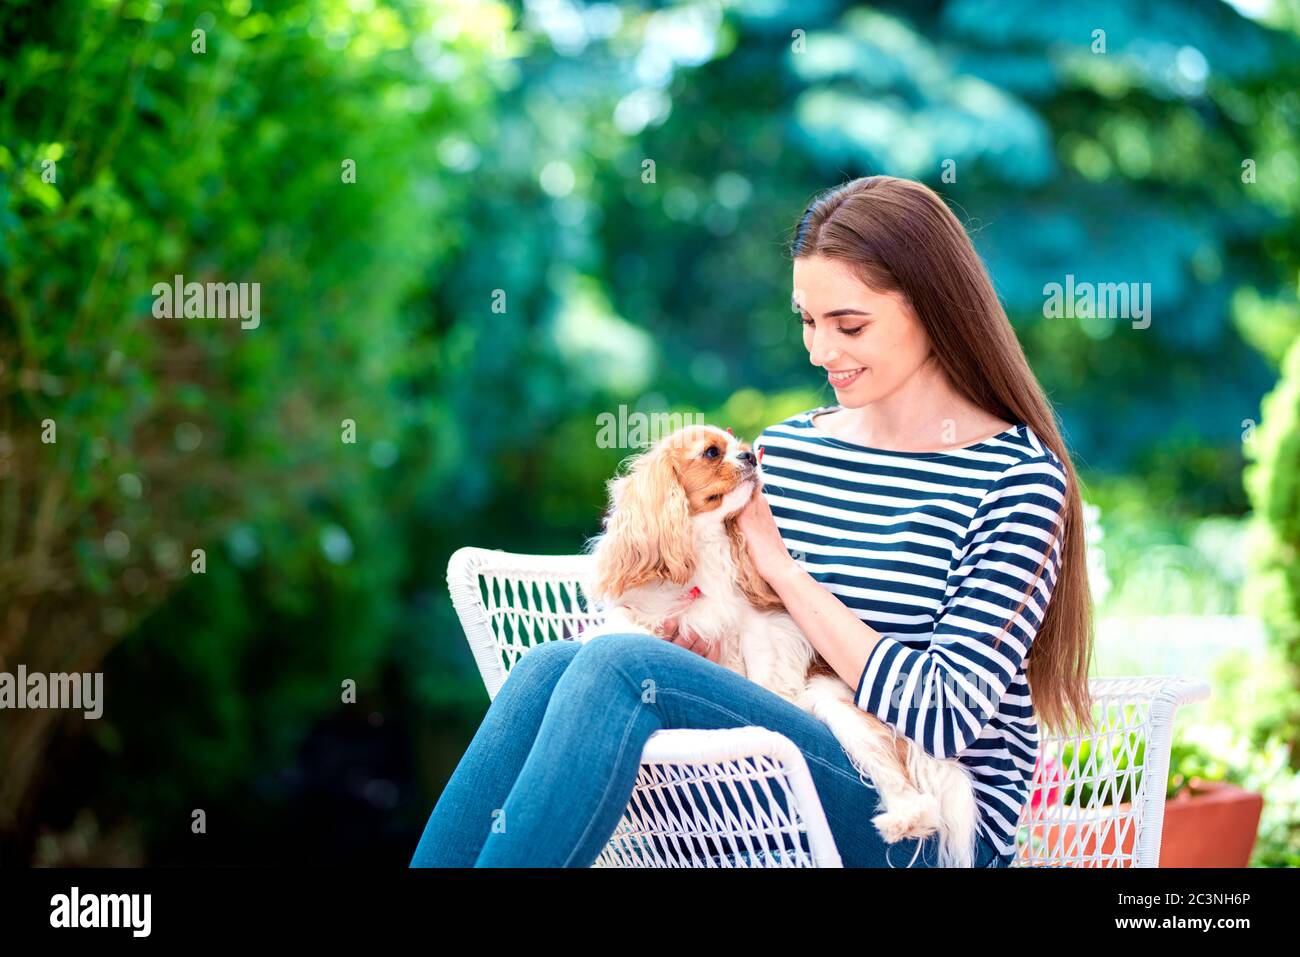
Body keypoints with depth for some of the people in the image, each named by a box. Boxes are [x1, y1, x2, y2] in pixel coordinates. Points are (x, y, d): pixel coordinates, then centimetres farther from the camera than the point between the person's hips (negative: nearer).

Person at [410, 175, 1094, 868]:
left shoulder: (1019, 478, -6)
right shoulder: (785, 448, 11)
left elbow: (943, 721, -15)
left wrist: (781, 566, -13)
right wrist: (688, 635, -5)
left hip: (934, 832, -5)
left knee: (618, 665, -28)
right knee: (551, 666, -23)